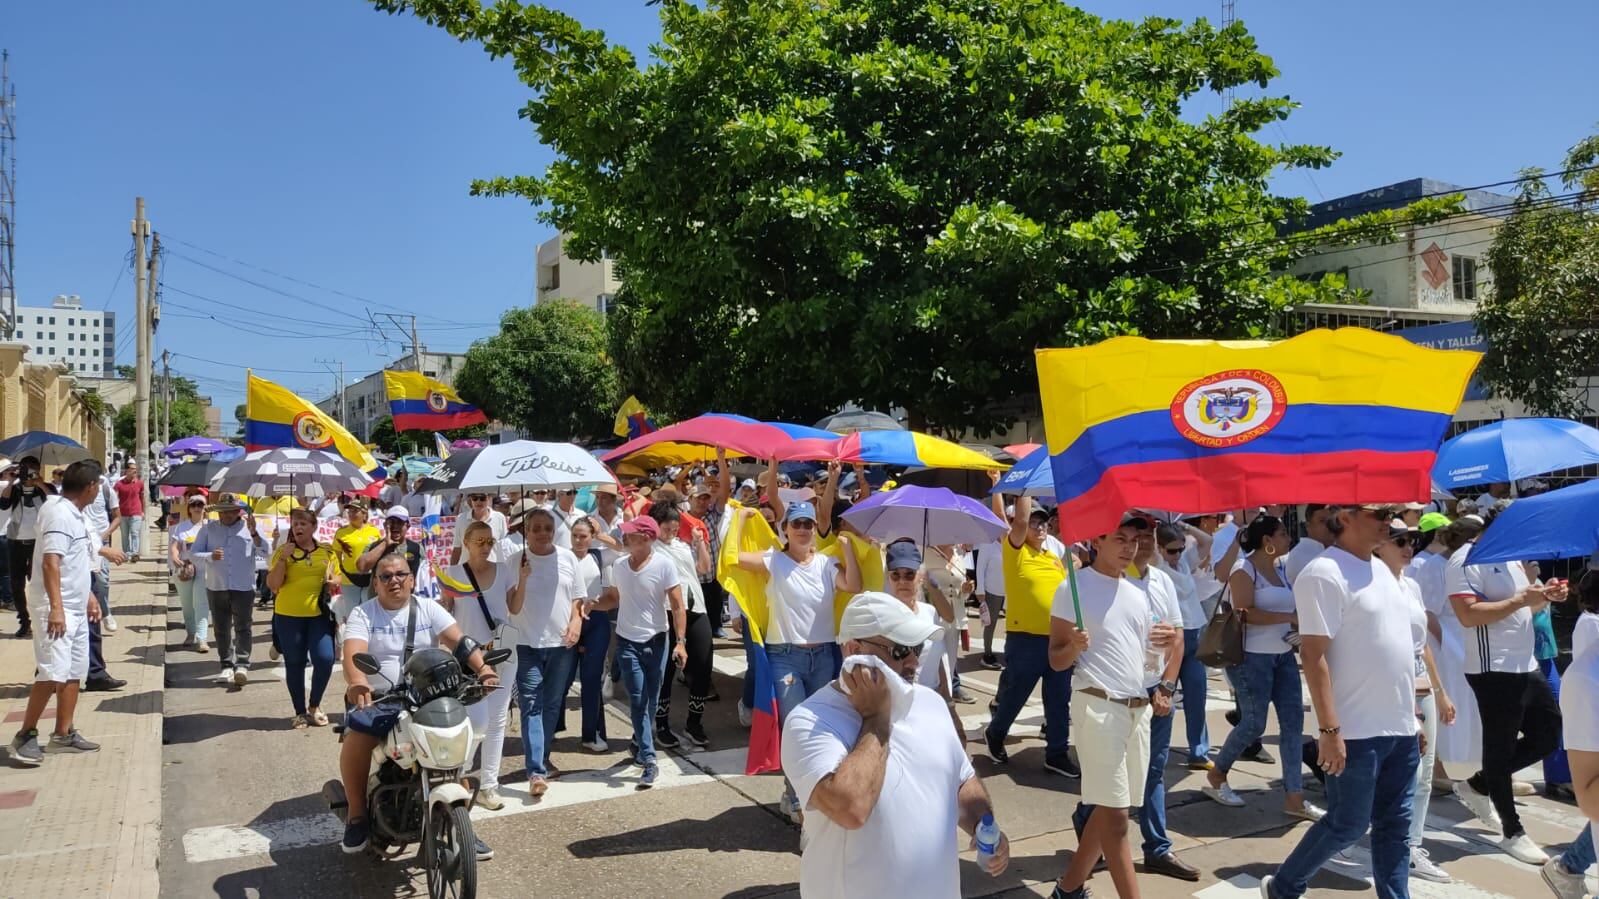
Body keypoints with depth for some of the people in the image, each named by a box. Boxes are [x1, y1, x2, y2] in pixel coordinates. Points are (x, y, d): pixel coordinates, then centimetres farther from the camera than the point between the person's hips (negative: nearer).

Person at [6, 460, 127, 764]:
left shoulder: (74, 514, 13)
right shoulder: (60, 514, -17)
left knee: (74, 671, 11)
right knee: (53, 673, -13)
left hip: (75, 609, 10)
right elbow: (50, 562, -25)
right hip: (56, 610, -10)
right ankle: (25, 736, -2)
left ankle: (63, 734, 18)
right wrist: (56, 608, -31)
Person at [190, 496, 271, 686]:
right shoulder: (209, 529, 7)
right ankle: (227, 666, 15)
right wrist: (210, 556, -16)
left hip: (243, 587, -3)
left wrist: (254, 533, -20)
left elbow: (264, 551, -4)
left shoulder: (248, 526, 3)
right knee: (222, 628, 8)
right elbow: (193, 553, 4)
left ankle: (242, 665, -7)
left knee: (242, 627, -7)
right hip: (216, 587, 3)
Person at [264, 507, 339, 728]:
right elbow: (272, 585, -6)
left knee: (325, 659, -9)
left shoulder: (326, 551, 7)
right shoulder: (283, 551, 0)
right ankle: (300, 712, 20)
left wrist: (334, 582, -5)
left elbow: (335, 577, 19)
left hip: (319, 614, 1)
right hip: (288, 616, -1)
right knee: (294, 664, 7)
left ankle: (314, 705, 15)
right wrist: (283, 557, -15)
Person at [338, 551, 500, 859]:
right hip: (377, 698, -2)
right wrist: (357, 683, -39)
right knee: (356, 737, -30)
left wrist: (482, 667, -26)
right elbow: (353, 654, -16)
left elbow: (459, 641, -6)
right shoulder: (362, 614, 3)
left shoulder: (429, 609, 8)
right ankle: (357, 816, -8)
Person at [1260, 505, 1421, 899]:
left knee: (1395, 825, 13)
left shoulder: (1381, 569, 12)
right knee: (1347, 824, 2)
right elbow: (1314, 655, -19)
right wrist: (1329, 729, -22)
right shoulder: (1324, 573, -15)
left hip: (1399, 726, 8)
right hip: (1357, 730, -8)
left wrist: (1412, 715, 18)